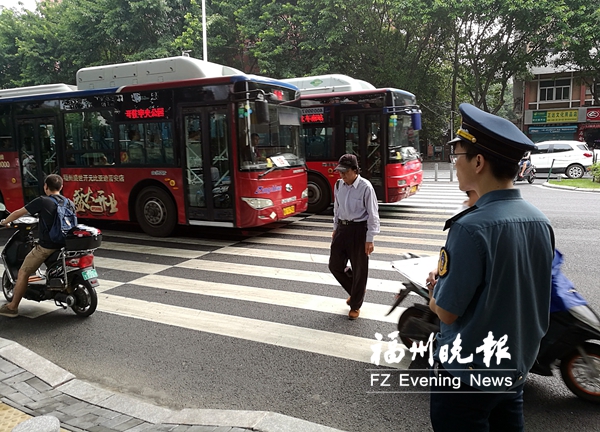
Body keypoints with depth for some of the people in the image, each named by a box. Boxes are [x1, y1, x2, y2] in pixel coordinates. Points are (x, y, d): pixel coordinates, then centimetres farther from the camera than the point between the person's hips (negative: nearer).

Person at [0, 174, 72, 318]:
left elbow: (18, 213, -3)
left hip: (46, 246, -6)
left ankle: (12, 307, 12)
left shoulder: (42, 201, -10)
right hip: (63, 245, 6)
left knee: (23, 273, 7)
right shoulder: (68, 203, 6)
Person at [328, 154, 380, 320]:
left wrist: (369, 239, -14)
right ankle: (355, 291, 36)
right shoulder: (339, 185, 2)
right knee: (334, 265, 10)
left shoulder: (365, 187, -16)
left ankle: (355, 305, 25)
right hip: (342, 228, 6)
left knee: (359, 269, 6)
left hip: (358, 229, -6)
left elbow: (373, 214, -13)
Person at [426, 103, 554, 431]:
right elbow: (513, 291, 7)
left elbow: (446, 311, -21)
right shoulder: (540, 221, -3)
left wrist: (436, 287, -1)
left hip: (467, 371, -7)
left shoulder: (471, 228, -27)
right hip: (516, 366, 7)